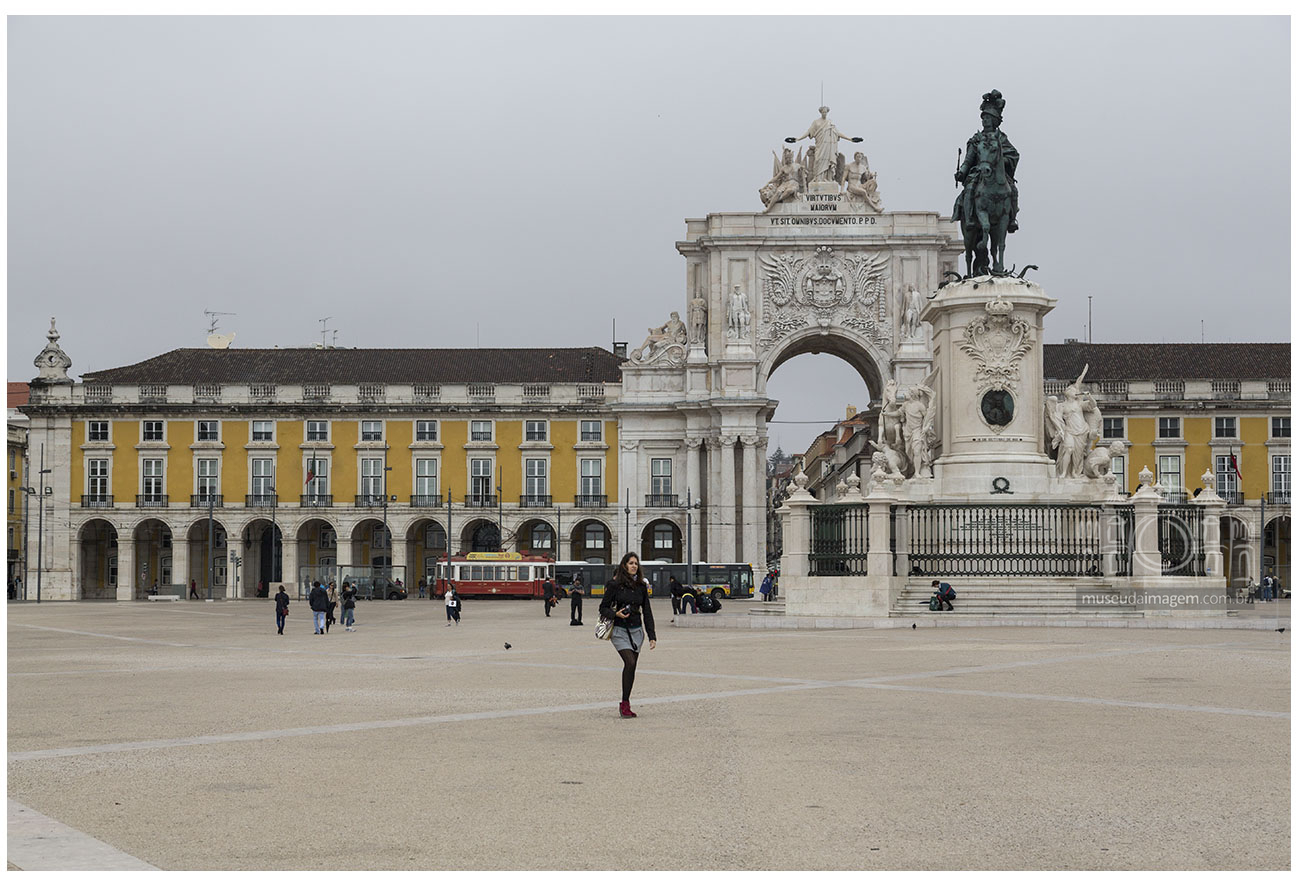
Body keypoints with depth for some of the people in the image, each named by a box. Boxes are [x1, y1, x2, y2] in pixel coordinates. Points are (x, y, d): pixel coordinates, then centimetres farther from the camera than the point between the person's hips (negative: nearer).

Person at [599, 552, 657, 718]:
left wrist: (652, 636, 6)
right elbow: (603, 608, -1)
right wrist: (616, 614, -21)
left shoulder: (641, 586, 8)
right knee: (630, 663, -19)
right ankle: (625, 704, -13)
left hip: (636, 631, 5)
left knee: (631, 667, 3)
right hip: (620, 631, -4)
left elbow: (647, 612, 11)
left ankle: (626, 704, 13)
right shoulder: (614, 584, -4)